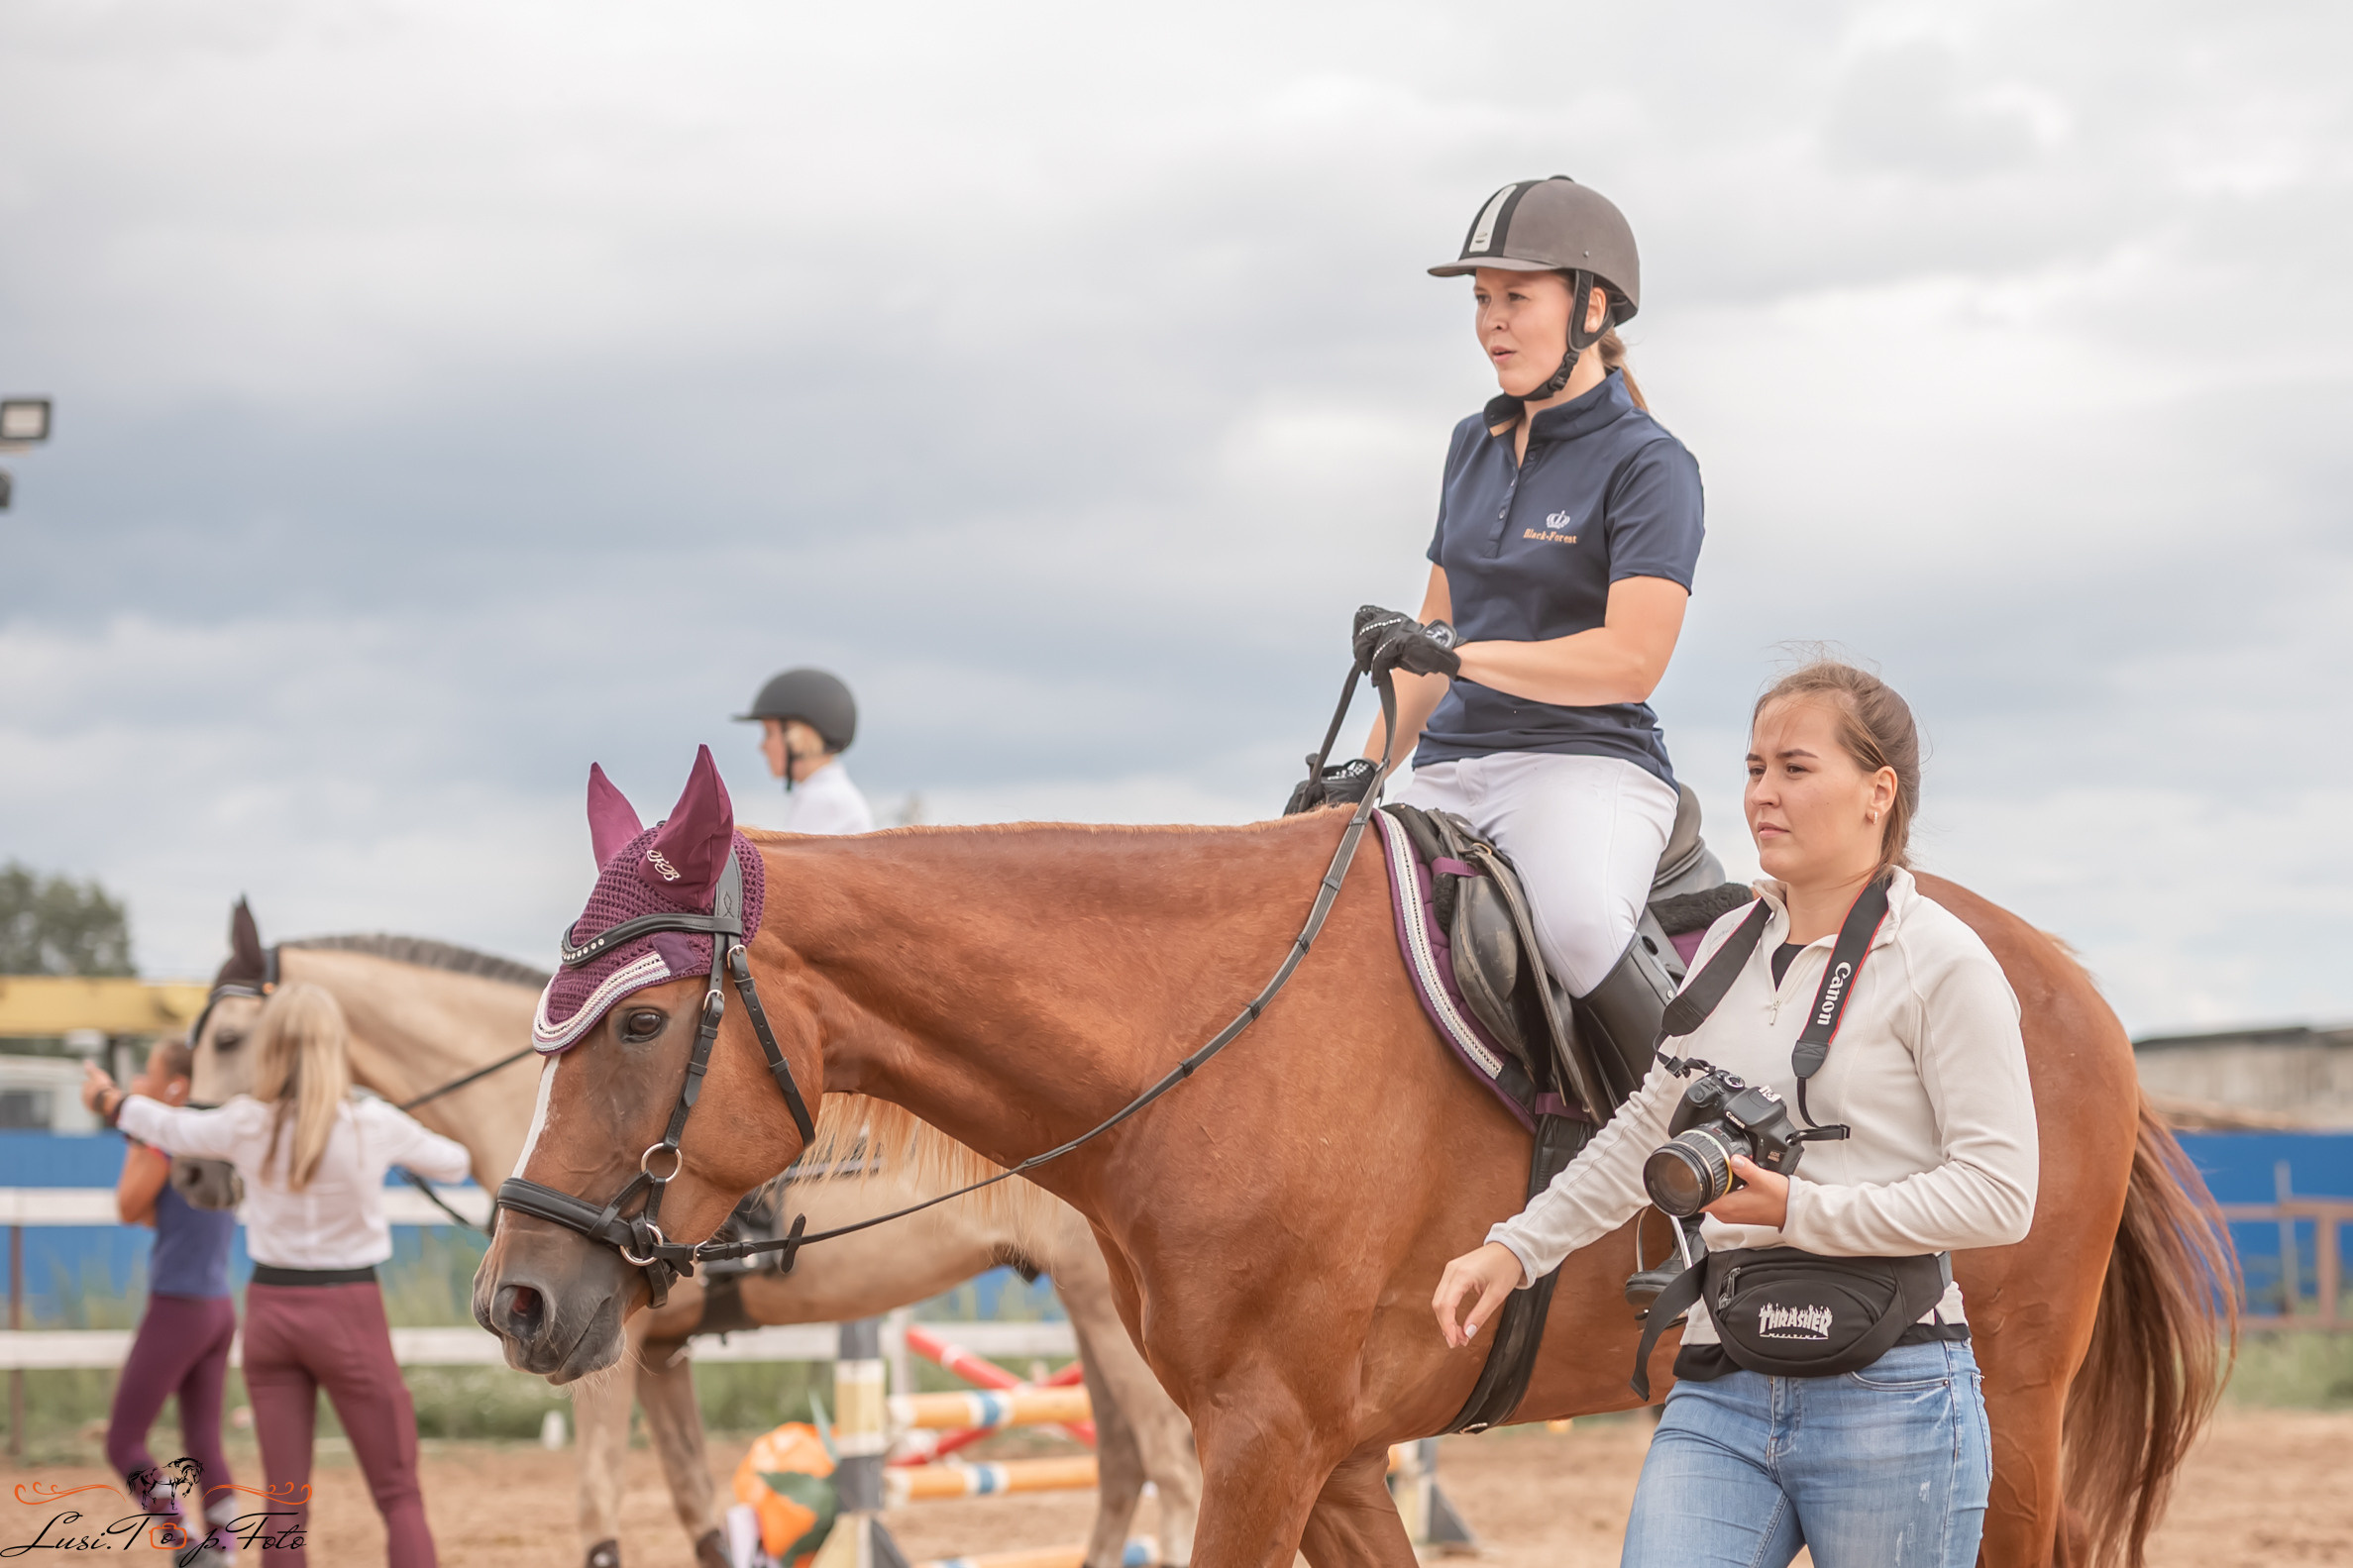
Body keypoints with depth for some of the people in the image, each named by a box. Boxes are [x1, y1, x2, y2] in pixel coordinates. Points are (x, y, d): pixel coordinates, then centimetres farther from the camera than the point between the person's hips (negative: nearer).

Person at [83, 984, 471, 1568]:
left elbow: (172, 1128, 16)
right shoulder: (375, 1124, -11)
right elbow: (453, 1164, 7)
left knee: (286, 1500, 6)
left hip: (271, 1307, 3)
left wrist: (109, 1100, 36)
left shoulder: (246, 1125, -5)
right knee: (399, 1496, 1)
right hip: (350, 1312, -3)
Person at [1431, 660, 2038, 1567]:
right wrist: (1518, 1247, 17)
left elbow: (1999, 1196, -12)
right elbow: (1647, 1133, 25)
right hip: (1721, 1394, 5)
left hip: (1889, 1397, -5)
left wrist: (1801, 1210, -17)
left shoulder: (1943, 964, -6)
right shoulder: (1730, 946, 13)